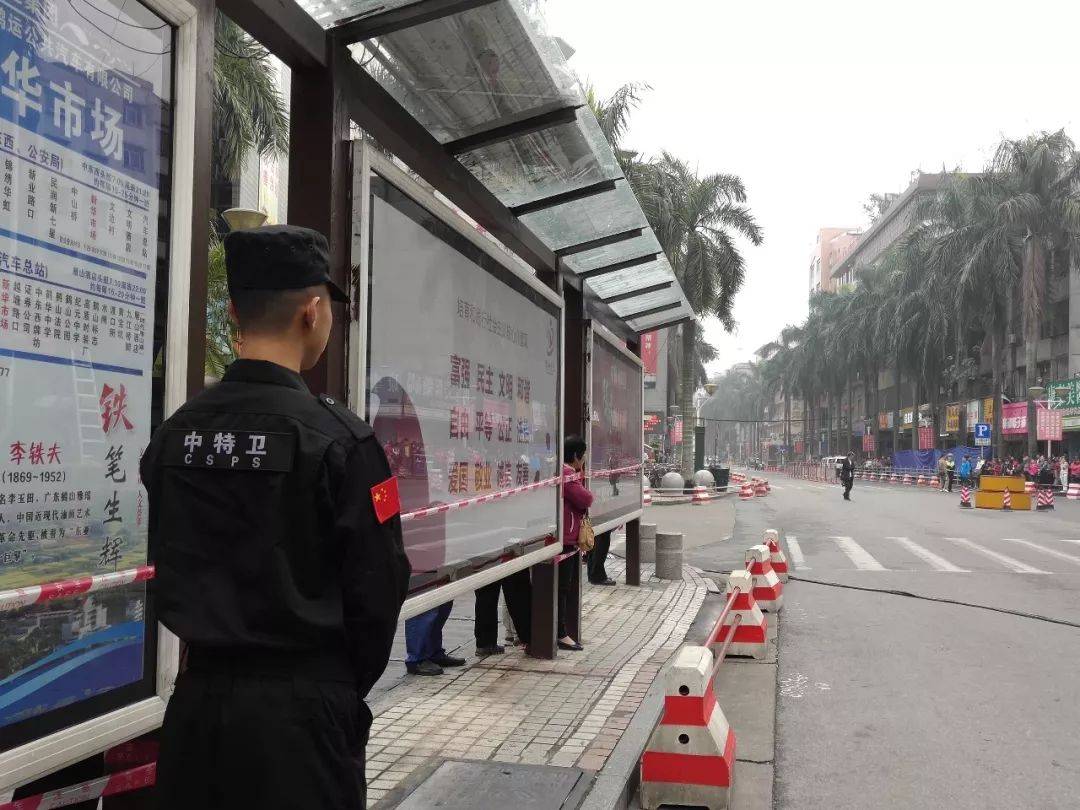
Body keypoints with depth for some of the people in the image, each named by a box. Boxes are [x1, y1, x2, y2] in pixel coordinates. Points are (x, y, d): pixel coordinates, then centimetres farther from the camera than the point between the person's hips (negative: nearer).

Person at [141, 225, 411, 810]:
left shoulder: (174, 432, 0)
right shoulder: (338, 438, -16)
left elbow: (169, 576, 7)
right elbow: (378, 587, -13)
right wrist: (347, 688, 4)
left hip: (198, 693, 5)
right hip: (299, 703, -5)